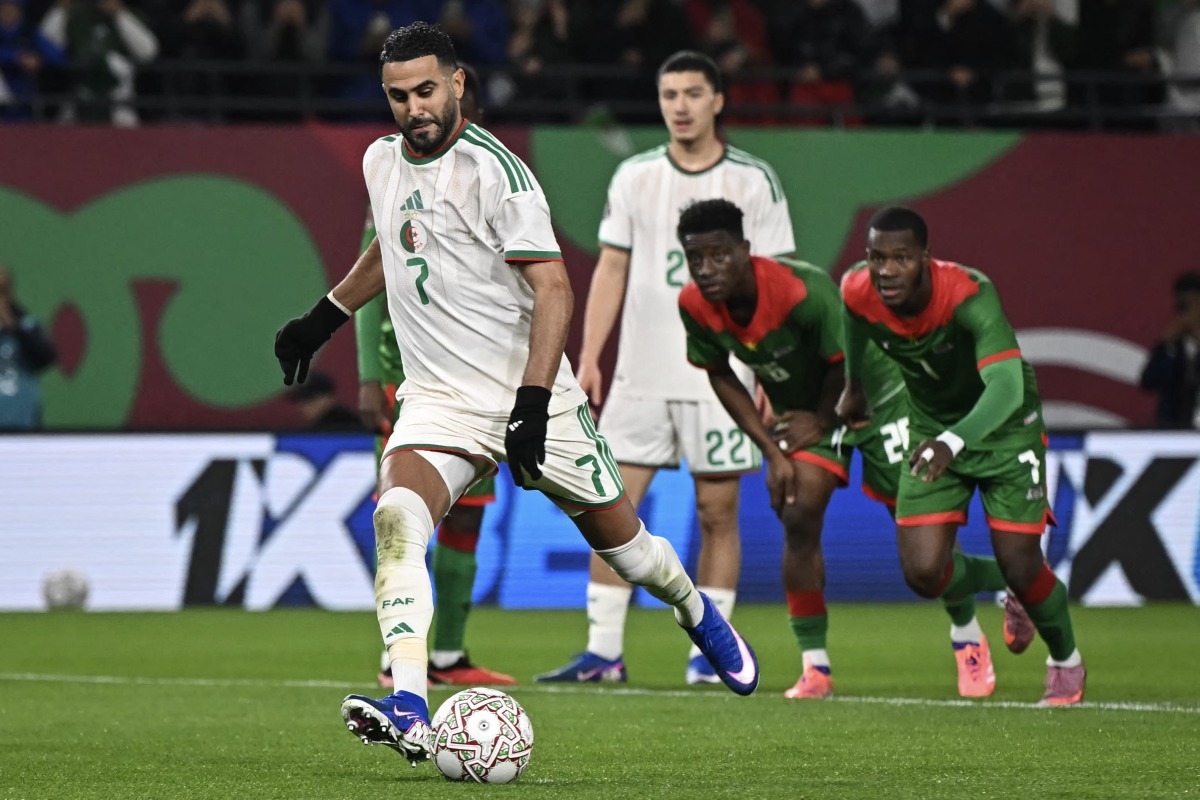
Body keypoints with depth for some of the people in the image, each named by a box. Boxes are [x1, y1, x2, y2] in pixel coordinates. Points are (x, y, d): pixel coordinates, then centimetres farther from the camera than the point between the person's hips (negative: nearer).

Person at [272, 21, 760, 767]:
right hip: (438, 403, 4)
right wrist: (323, 319, 28)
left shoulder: (494, 170, -16)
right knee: (397, 518, -24)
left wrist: (533, 404, -27)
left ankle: (699, 613, 46)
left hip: (533, 397, -4)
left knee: (616, 533, 11)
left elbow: (553, 288, -19)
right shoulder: (382, 160, 5)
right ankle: (409, 712, -33)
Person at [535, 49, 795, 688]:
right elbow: (611, 269, 10)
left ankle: (709, 653, 9)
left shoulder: (754, 180, 0)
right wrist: (589, 357, 2)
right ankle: (603, 652, 1)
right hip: (641, 374, 3)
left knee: (717, 512, 1)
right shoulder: (634, 177, 8)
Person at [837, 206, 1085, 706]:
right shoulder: (858, 292, -21)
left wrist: (955, 440, -65)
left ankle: (1066, 660, 28)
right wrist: (854, 387, 22)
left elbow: (1007, 386, -48)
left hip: (1002, 426, -4)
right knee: (923, 574, -9)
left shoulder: (969, 295, -36)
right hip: (930, 429, 4)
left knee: (1020, 568, -5)